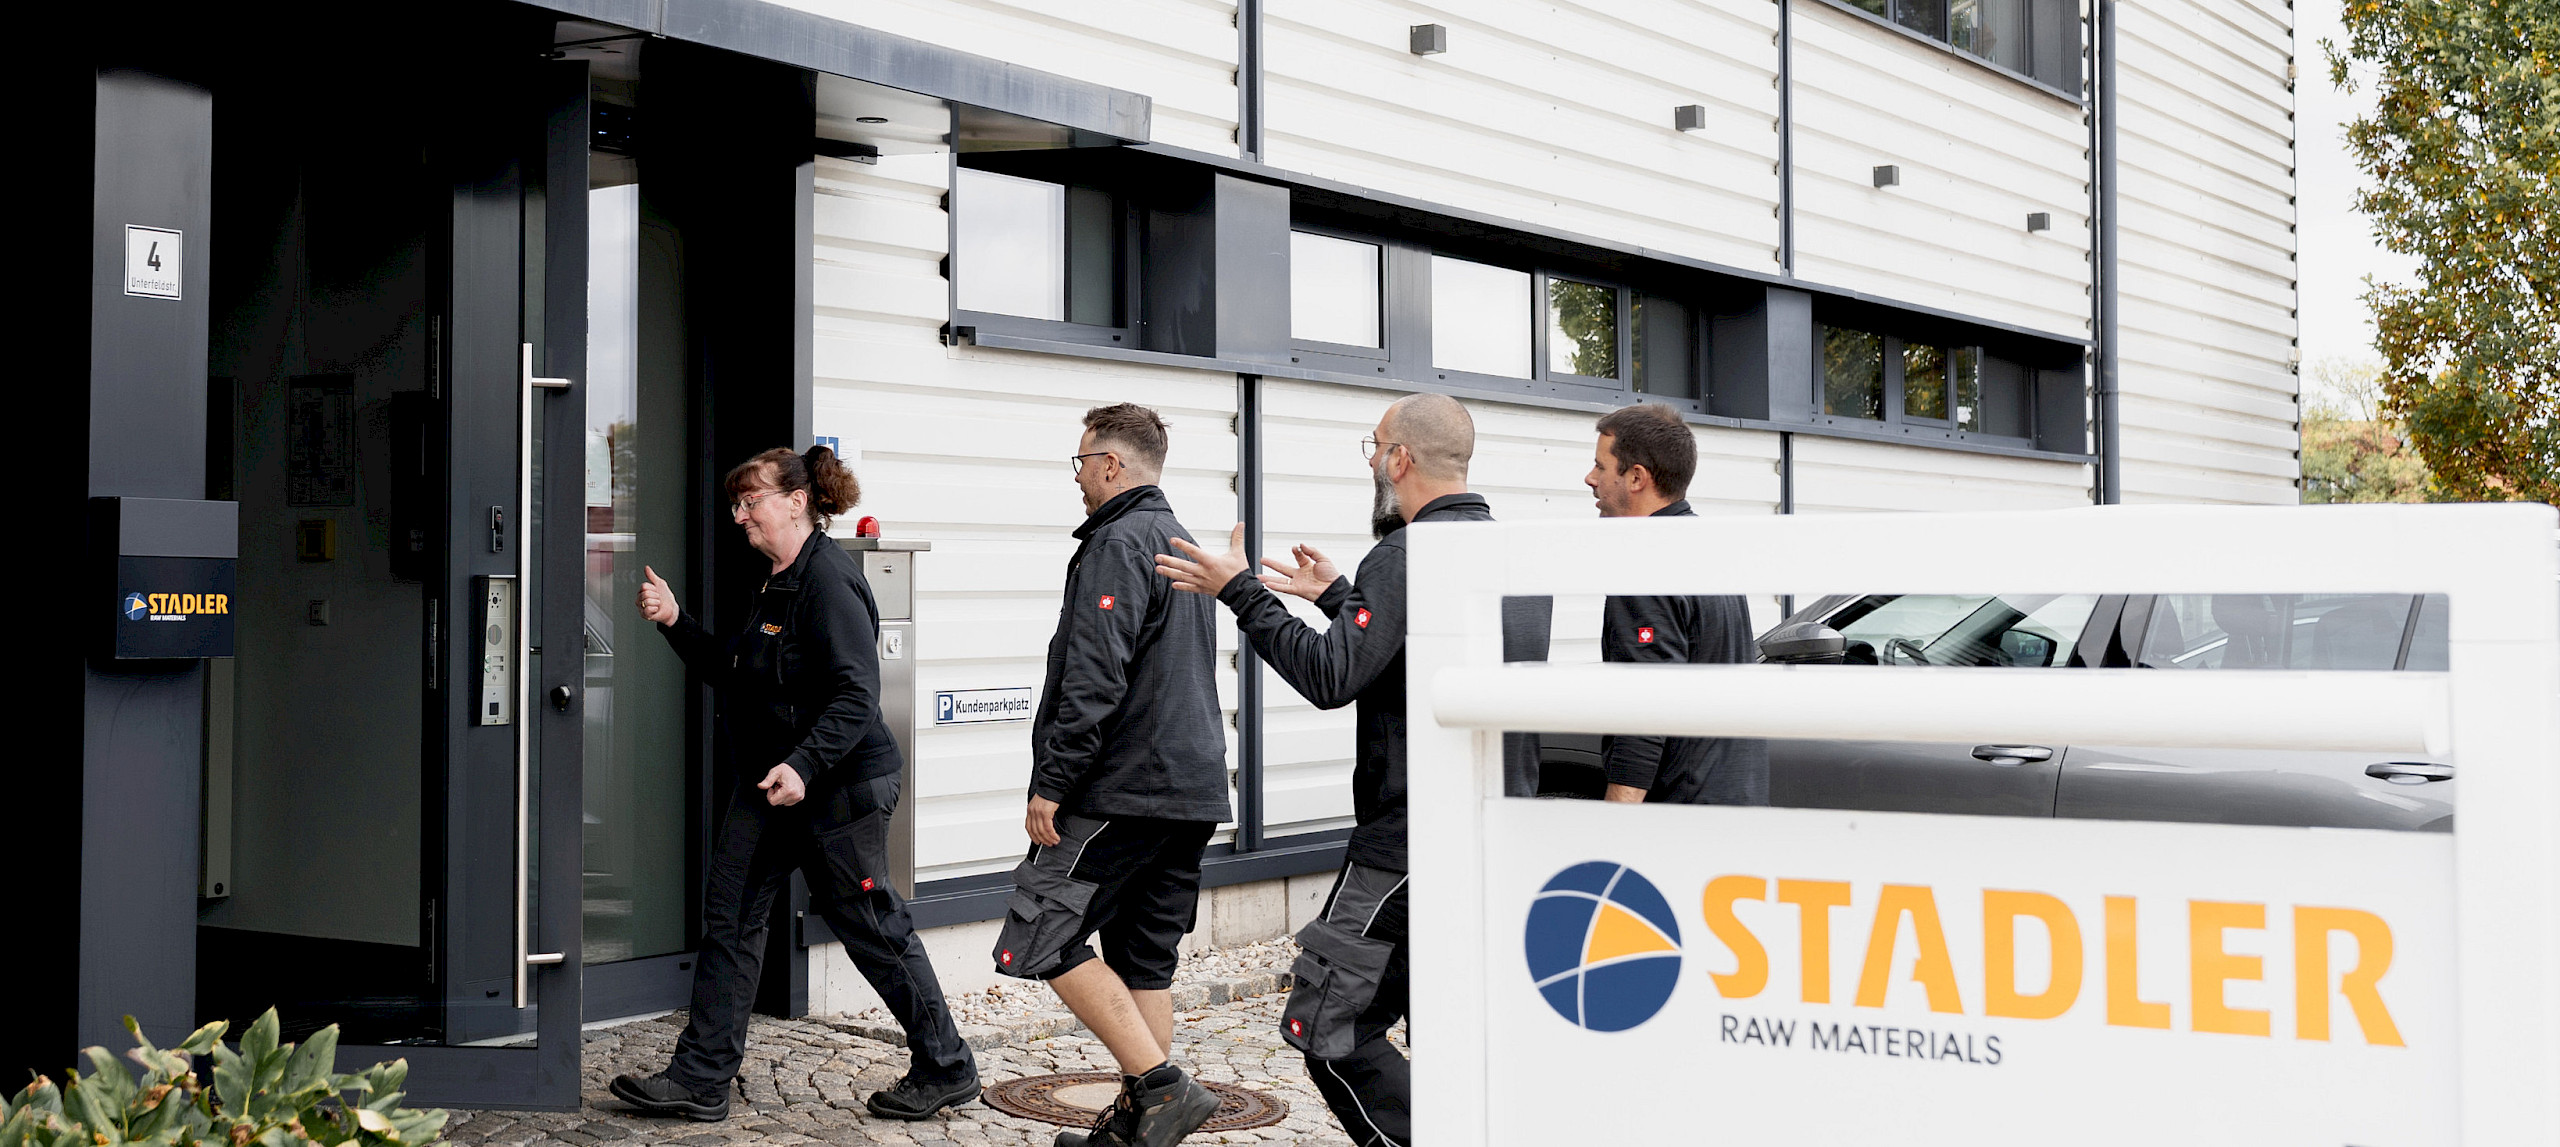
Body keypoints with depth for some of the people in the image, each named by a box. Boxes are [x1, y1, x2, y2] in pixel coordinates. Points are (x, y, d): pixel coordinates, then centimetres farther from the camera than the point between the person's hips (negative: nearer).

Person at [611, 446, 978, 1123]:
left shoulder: (828, 579, -18)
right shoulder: (777, 584, 14)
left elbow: (857, 695, -25)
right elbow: (731, 675, 19)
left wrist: (803, 765, -33)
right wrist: (676, 623, 9)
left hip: (836, 786, -10)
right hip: (772, 784, 10)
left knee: (872, 929, 0)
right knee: (730, 920, 6)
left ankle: (945, 1070, 15)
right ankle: (701, 1080, 12)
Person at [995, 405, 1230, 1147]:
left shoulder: (1117, 544, -11)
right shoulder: (1184, 544, 19)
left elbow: (1094, 681, -20)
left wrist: (1051, 783, -17)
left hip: (1123, 791, -10)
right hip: (1193, 788, 10)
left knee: (1041, 939, -7)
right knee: (1144, 960, 12)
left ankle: (1161, 1085, -12)